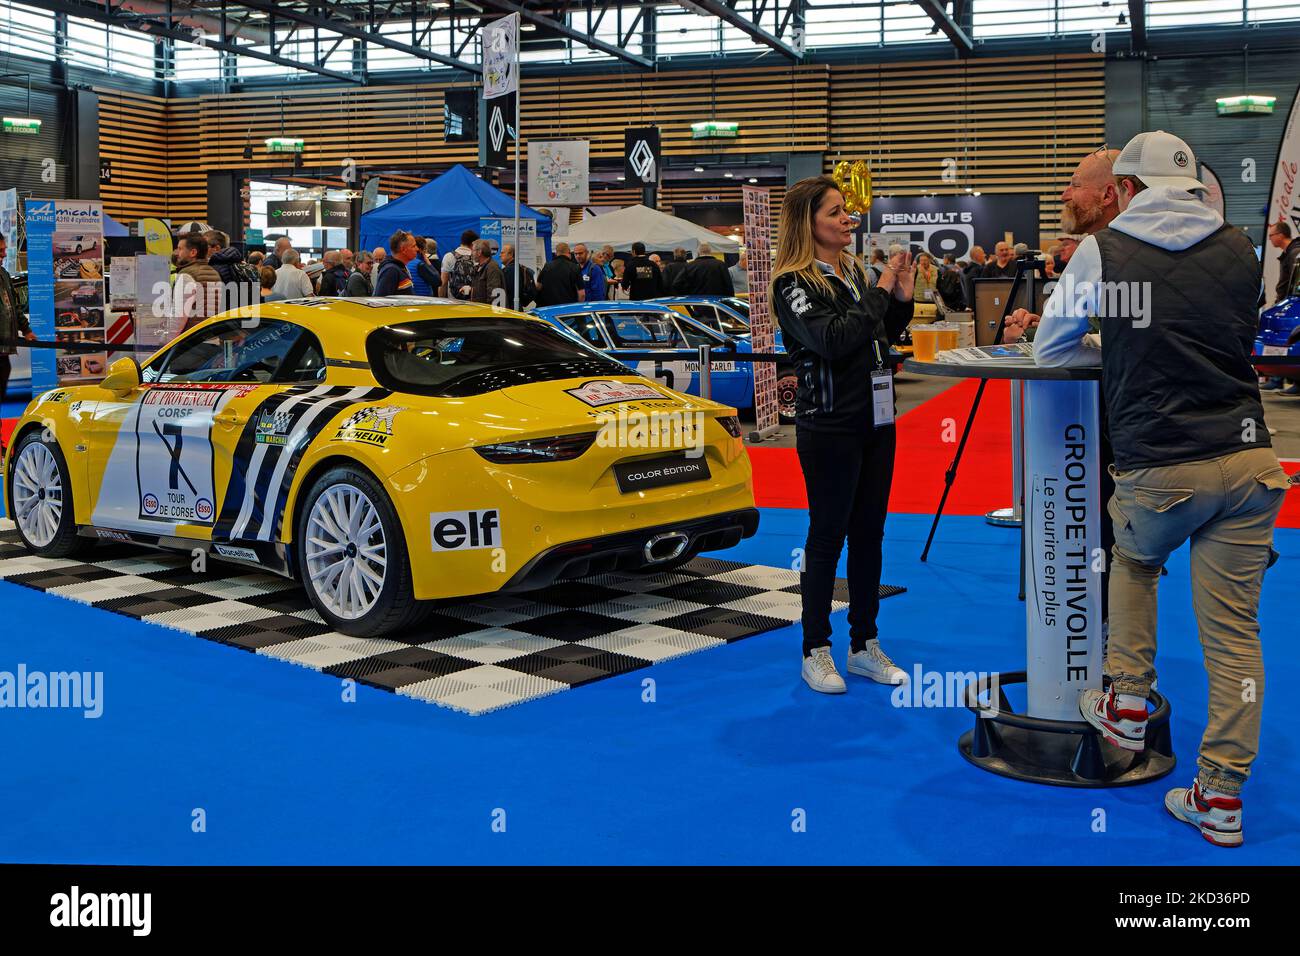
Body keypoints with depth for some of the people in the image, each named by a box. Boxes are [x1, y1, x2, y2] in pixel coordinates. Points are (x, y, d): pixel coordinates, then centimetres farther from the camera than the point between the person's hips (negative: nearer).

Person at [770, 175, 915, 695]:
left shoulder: (854, 271, 11)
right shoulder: (793, 284, -11)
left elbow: (880, 335, 20)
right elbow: (833, 340, -25)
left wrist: (901, 298, 3)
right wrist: (880, 292, -17)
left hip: (876, 420, 7)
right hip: (829, 426, -7)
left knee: (869, 532, 11)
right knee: (827, 535, 0)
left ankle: (865, 644, 22)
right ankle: (815, 651, 12)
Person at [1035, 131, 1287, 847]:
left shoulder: (1102, 251, 1)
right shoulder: (1238, 249, 10)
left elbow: (1050, 348, 11)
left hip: (1160, 469, -2)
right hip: (1248, 458, 3)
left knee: (1132, 561, 29)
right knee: (1234, 629, 6)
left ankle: (1127, 704, 27)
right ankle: (1222, 796, 10)